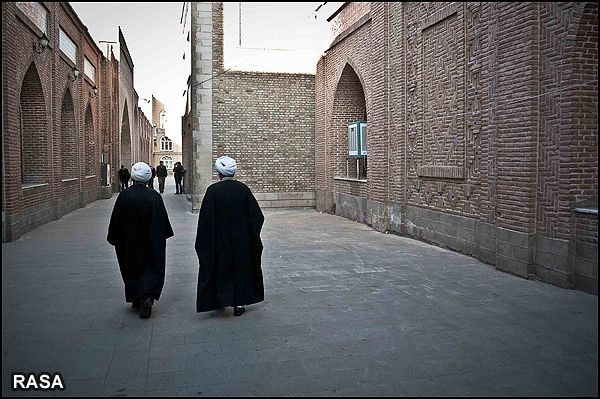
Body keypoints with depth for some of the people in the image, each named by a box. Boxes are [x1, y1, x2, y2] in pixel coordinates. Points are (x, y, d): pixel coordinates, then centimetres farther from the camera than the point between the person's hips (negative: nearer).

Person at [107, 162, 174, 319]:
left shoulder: (124, 196, -9)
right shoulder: (154, 196, -10)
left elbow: (115, 220, -3)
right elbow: (163, 220, -4)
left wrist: (113, 239, 9)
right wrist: (162, 237, 11)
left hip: (129, 242, 1)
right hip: (150, 241, -1)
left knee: (132, 269, 17)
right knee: (151, 268, 6)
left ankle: (136, 299, 28)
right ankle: (147, 297, -15)